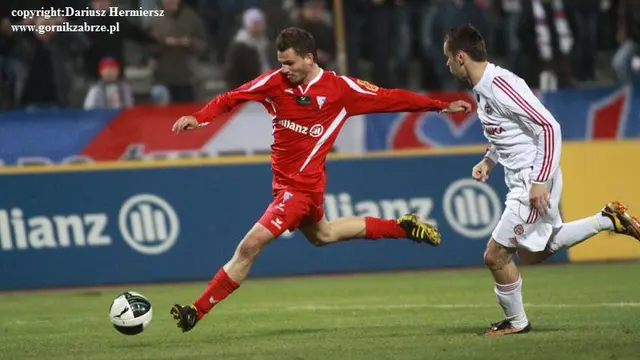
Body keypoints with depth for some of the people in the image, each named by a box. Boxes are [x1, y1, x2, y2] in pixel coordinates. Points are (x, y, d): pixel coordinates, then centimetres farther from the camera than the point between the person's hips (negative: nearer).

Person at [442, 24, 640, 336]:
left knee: (496, 255, -4)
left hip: (534, 181, -10)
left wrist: (539, 181, -26)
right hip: (521, 180, 10)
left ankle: (516, 321, 15)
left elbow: (548, 126, -25)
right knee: (531, 254, 21)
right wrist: (489, 160, 11)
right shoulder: (482, 87, 8)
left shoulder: (499, 85, -22)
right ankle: (607, 221, 23)